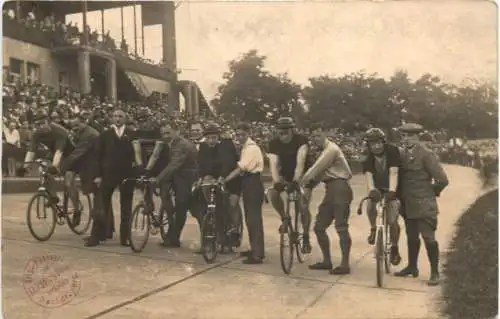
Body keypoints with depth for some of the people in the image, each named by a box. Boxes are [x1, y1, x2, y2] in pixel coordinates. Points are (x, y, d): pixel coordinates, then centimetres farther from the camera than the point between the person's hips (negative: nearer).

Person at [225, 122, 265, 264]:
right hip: (248, 184, 10)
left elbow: (240, 168, -23)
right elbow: (242, 168, 9)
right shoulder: (245, 147, 14)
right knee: (250, 218, 16)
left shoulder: (251, 148, -16)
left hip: (253, 184, -10)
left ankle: (258, 255, -5)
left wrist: (225, 180, -22)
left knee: (254, 219, -8)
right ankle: (254, 249, 27)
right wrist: (226, 178, 0)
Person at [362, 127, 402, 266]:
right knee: (371, 206, -29)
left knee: (392, 221, -13)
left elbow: (393, 173, -29)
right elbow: (368, 175, -24)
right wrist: (371, 190, -44)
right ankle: (373, 229, -1)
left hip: (392, 190, -2)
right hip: (377, 189, 3)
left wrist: (392, 191, -43)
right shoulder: (368, 160, -9)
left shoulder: (392, 152, -18)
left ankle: (394, 248, 9)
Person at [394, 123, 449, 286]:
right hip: (408, 204, 6)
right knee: (411, 237, 17)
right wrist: (401, 195, 6)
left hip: (424, 205, -6)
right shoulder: (402, 154, 7)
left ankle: (435, 273, 11)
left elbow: (442, 180, -13)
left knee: (428, 238, -1)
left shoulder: (426, 154, -13)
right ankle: (412, 267, 32)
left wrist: (432, 192, 0)